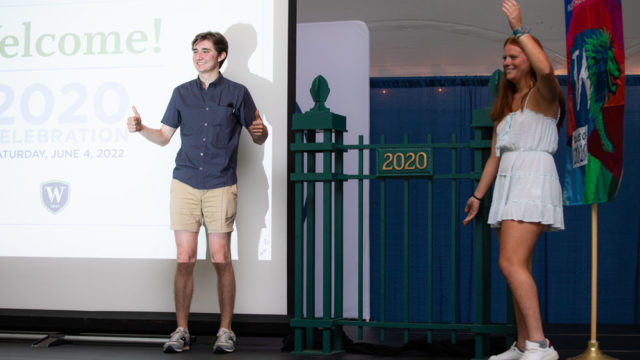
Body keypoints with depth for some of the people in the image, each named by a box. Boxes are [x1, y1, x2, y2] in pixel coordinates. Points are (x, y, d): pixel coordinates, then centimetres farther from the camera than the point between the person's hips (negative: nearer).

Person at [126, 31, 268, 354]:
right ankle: (181, 330, 8)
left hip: (221, 186, -2)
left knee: (221, 259, 0)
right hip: (185, 184, 2)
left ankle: (225, 330, 10)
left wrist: (260, 130, -16)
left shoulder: (237, 93, 5)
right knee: (185, 260, 0)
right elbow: (164, 136, 15)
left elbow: (259, 138, 7)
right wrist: (141, 129, -4)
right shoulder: (182, 93, 12)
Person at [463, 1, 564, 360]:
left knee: (511, 263, -21)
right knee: (519, 268, 8)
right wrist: (478, 195, 22)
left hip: (533, 179, -9)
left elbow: (546, 69, -27)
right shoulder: (506, 107, 23)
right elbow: (495, 156, 25)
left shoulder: (542, 95, -1)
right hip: (508, 183, 9)